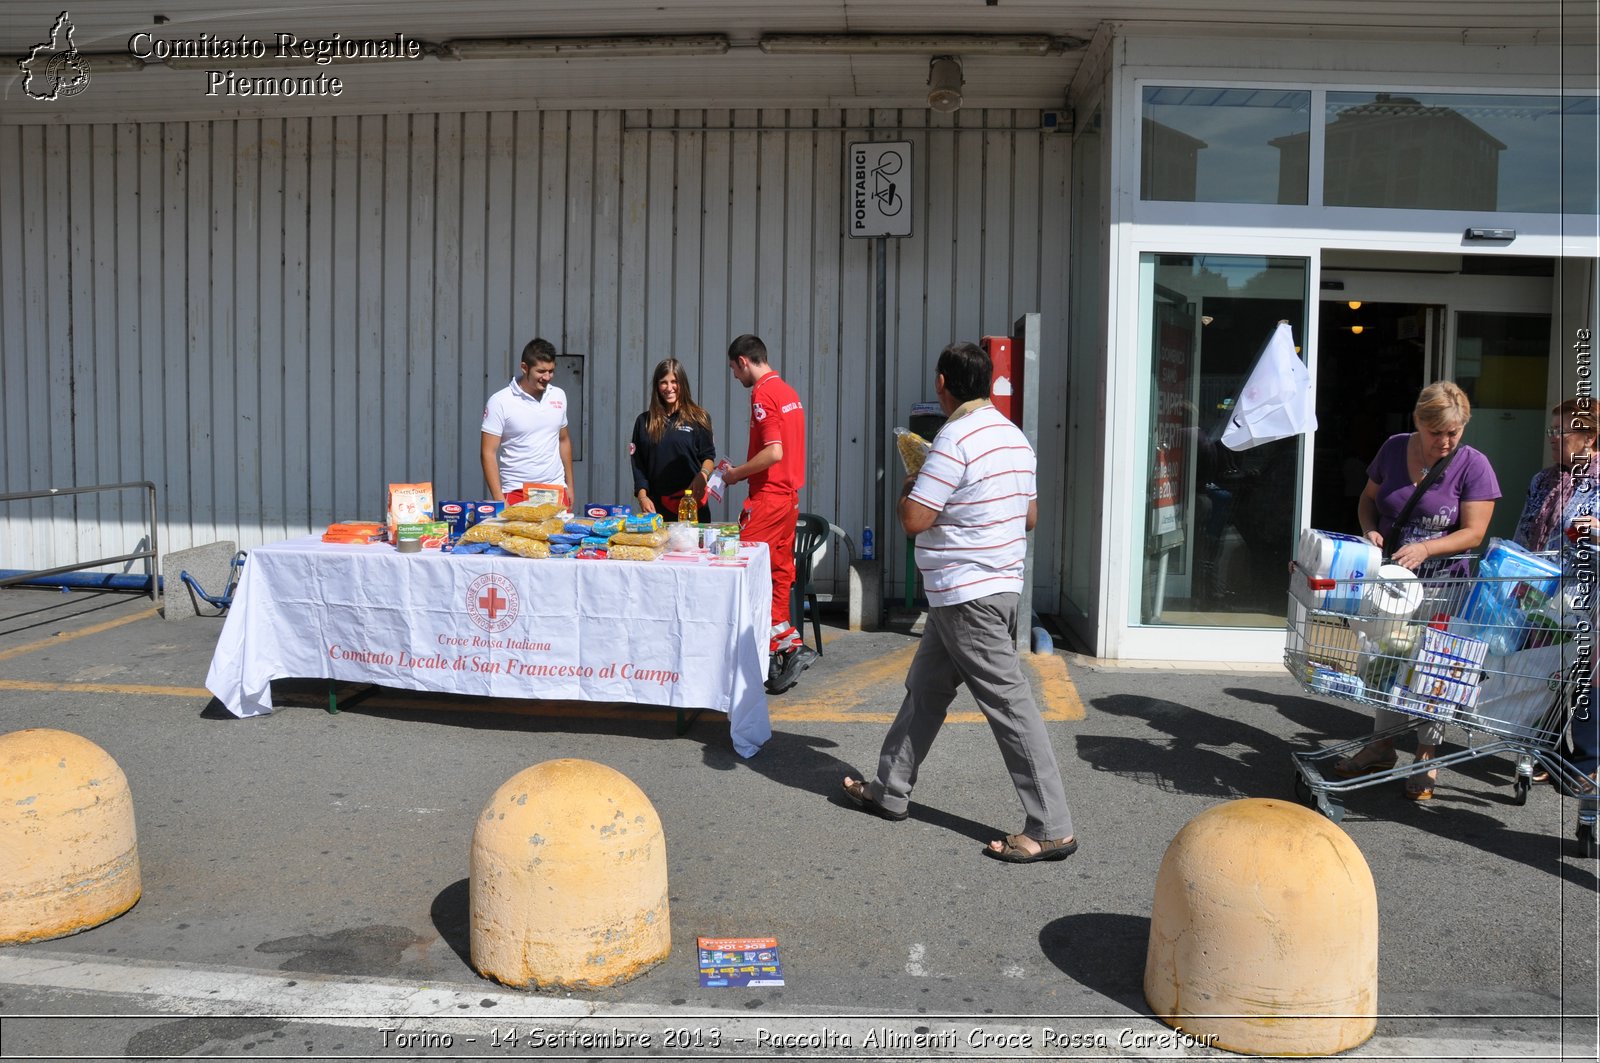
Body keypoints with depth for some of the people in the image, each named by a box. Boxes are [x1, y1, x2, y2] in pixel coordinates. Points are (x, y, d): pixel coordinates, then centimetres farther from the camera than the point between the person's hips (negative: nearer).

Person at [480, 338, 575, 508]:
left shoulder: (559, 396, 8)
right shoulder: (500, 401, -7)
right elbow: (489, 453, -8)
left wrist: (570, 485, 16)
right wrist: (498, 499, -14)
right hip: (516, 493, -4)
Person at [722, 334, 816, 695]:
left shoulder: (763, 394, -13)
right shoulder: (789, 392, 16)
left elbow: (774, 452, -23)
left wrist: (737, 474, -10)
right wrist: (742, 470, 18)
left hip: (768, 497, -10)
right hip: (789, 495, 10)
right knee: (779, 573, 10)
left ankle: (790, 644, -10)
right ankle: (777, 659, 13)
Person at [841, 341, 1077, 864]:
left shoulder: (956, 439, -19)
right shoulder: (1014, 436, 10)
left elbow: (914, 520, -20)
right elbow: (1030, 515, 17)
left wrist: (908, 489, 0)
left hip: (967, 597, -10)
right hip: (1002, 582, 10)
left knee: (1009, 705, -6)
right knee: (924, 688, 18)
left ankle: (1051, 828, 0)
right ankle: (890, 790, 30)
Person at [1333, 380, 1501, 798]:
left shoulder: (1472, 465, -10)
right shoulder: (1394, 449, 2)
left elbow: (1473, 532, -12)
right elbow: (1368, 498, 14)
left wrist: (1425, 548, -27)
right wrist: (1370, 530, -6)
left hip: (1441, 583, -4)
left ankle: (1426, 759, 16)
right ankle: (1382, 747, 26)